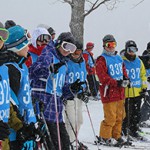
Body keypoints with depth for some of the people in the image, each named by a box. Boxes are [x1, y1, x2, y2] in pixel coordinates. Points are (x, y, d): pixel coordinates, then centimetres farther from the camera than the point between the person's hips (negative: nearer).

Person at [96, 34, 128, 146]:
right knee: (110, 117, -8)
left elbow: (123, 70, 24)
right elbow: (103, 77, -15)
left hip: (120, 92, 8)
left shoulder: (119, 58, 16)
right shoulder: (101, 60, -8)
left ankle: (116, 136, 23)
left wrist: (125, 79, 1)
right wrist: (117, 83, -20)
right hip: (109, 93, -8)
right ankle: (104, 137, 5)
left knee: (120, 116, 12)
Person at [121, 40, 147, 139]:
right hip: (125, 93, -5)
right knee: (126, 114, -1)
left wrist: (144, 87, 13)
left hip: (137, 93, 5)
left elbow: (143, 75, 19)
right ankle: (123, 131, 10)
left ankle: (134, 131, 19)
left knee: (136, 113, 9)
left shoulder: (139, 61, 10)